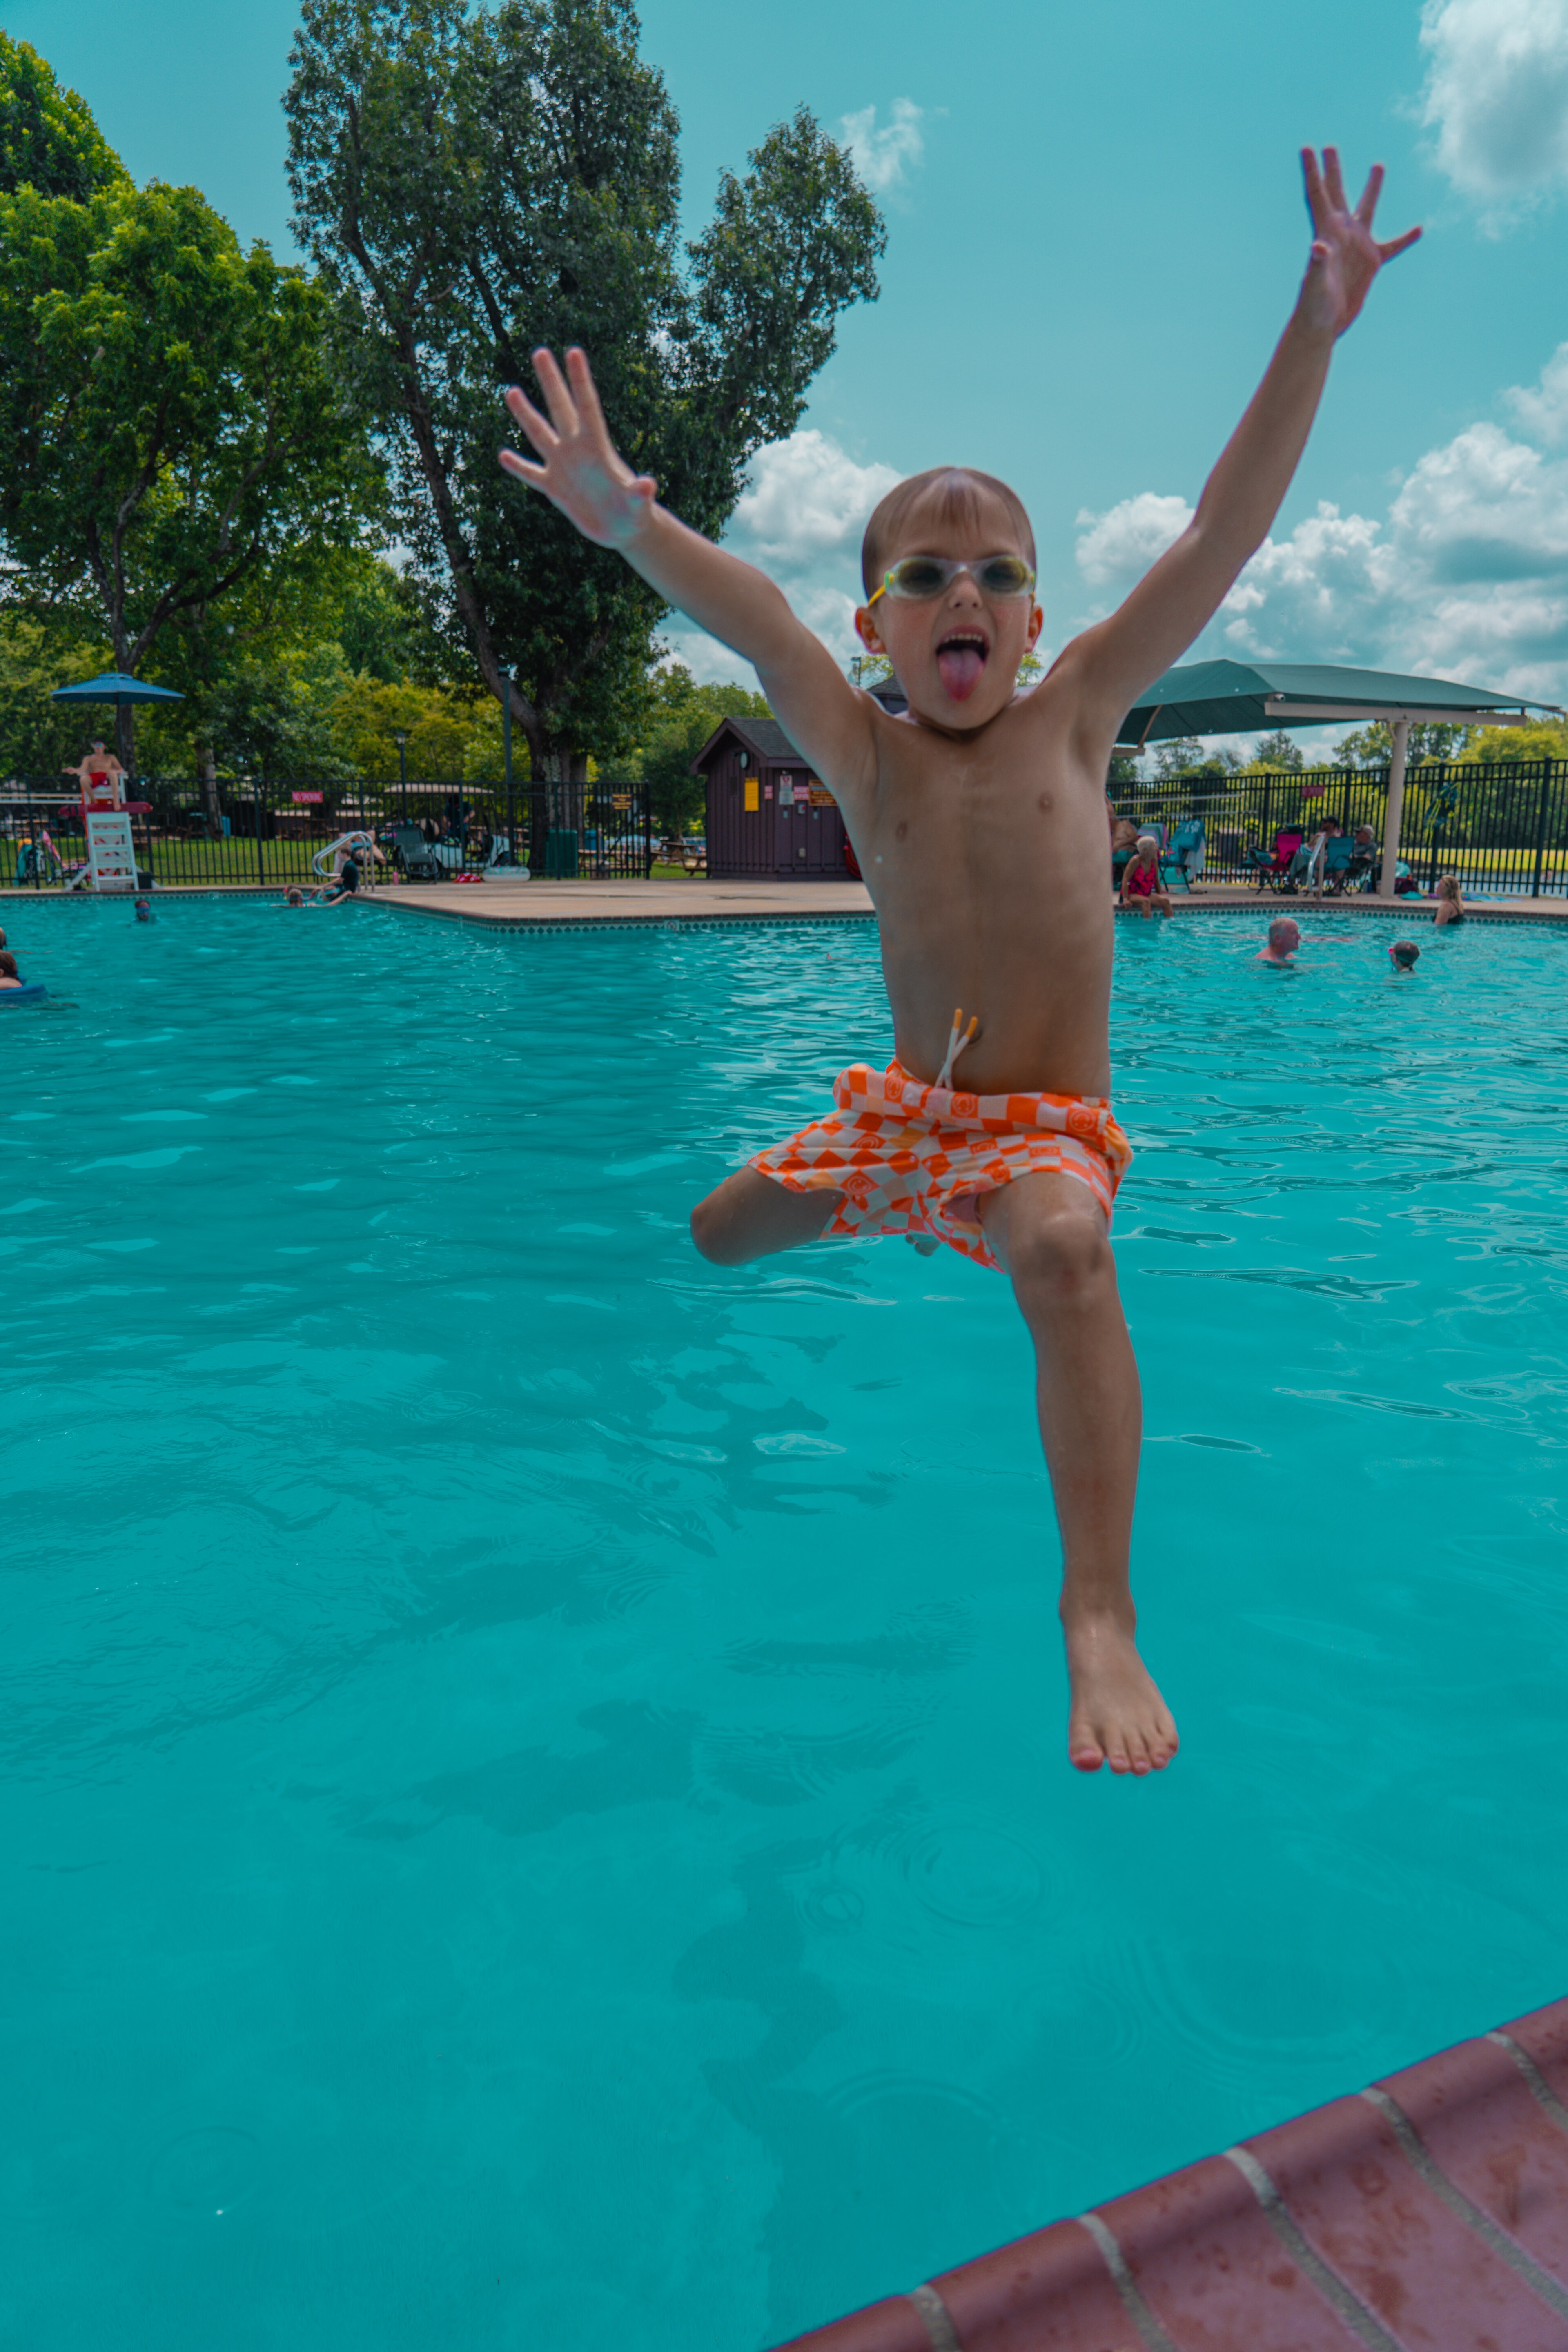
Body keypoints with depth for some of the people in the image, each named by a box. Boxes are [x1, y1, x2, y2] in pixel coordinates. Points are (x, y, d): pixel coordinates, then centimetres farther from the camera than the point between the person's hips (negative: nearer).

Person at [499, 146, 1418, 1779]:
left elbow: (1221, 536, -8)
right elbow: (756, 621, -18)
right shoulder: (862, 756, -2)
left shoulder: (1076, 717, -2)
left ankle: (1101, 1615, -32)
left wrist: (1316, 326, -14)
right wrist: (629, 523, -35)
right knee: (687, 1242, 11)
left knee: (1064, 1246, -37)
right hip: (904, 1108, 3)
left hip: (1052, 1123, -3)